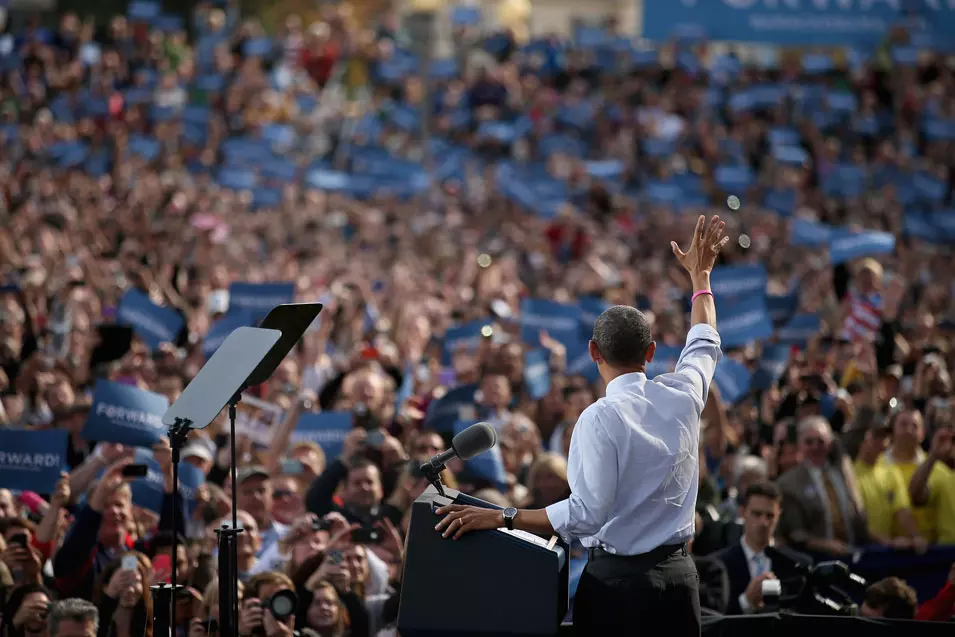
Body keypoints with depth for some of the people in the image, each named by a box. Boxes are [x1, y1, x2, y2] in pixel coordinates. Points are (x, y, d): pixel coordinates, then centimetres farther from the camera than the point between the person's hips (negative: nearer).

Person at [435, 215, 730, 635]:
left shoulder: (601, 419, -14)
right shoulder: (682, 397, 2)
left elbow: (586, 513, -21)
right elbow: (705, 344, 25)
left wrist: (500, 518, -17)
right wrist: (700, 274, 41)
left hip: (615, 580, -5)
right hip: (678, 577, 5)